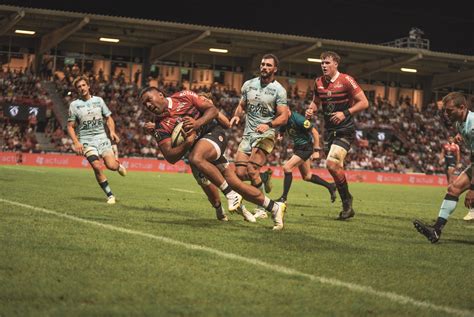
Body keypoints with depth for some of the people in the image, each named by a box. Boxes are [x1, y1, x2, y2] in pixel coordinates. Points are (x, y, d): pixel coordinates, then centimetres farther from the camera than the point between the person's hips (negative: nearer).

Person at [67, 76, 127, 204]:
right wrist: (76, 142, -11)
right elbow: (70, 126, 3)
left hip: (102, 137, 2)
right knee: (97, 167, -21)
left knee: (111, 165, -16)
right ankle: (110, 195, -7)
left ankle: (118, 164, 24)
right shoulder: (74, 105, 1)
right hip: (86, 141, -2)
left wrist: (112, 131, -5)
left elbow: (108, 118, 14)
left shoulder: (98, 100, 7)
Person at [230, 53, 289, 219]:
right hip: (248, 133, 5)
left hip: (265, 135, -5)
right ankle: (264, 176, 28)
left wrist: (269, 125, -26)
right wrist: (236, 116, -2)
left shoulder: (279, 90, -4)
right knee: (240, 173, -6)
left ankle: (261, 209, -7)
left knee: (252, 170, -21)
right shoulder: (248, 84, 10)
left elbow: (283, 117, -8)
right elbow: (241, 106, 20)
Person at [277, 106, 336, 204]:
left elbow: (314, 132, -19)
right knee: (307, 176, 16)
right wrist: (279, 136, -10)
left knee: (287, 167, -19)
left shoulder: (298, 118, -24)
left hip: (306, 148, -9)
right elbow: (281, 132, 16)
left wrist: (316, 150, -20)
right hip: (297, 147, 9)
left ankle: (284, 197, -13)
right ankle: (330, 186, 32)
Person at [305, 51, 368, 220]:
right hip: (329, 130, 6)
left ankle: (347, 201, -6)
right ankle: (347, 207, 19)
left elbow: (364, 102, -11)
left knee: (331, 163, -21)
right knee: (337, 168, 7)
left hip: (345, 130, -6)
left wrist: (345, 113, -22)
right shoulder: (318, 82, 6)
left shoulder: (346, 80, -11)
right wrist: (311, 109, 0)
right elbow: (316, 102, 22)